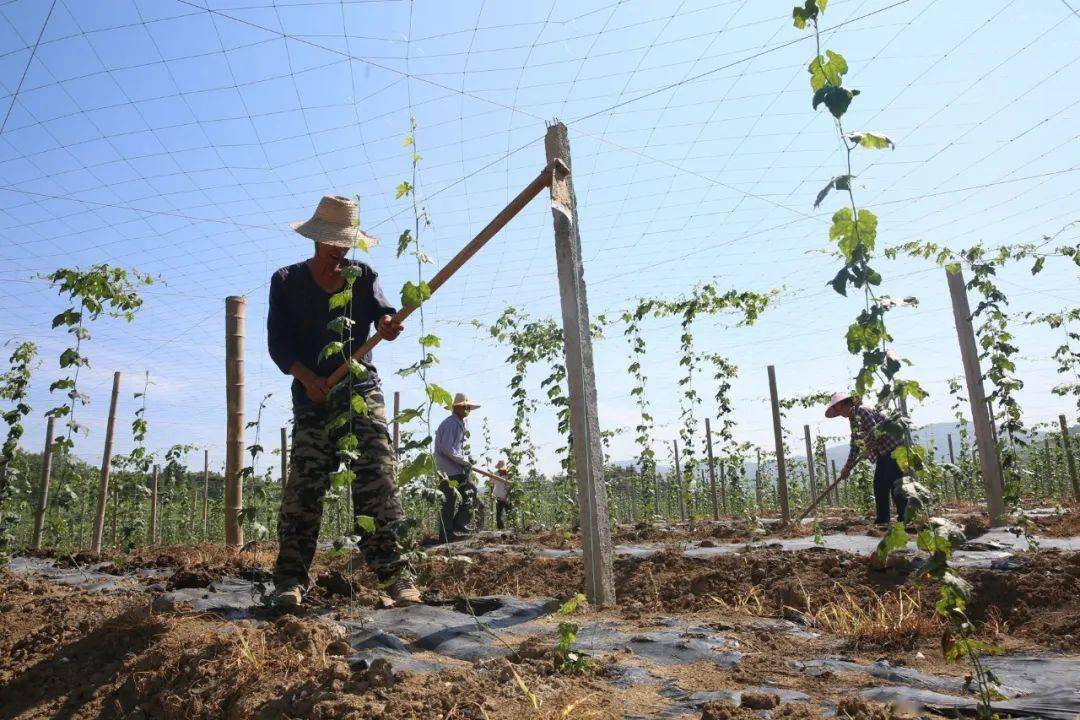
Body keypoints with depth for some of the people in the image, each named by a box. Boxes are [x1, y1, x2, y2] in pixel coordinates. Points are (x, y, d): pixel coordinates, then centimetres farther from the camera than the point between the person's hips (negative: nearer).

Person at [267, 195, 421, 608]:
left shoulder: (363, 276, 10)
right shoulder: (287, 281, 7)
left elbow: (381, 309, -9)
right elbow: (278, 342, 0)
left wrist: (387, 323, -35)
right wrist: (307, 377, -18)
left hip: (361, 387, 0)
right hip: (312, 392, 0)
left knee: (378, 480, -9)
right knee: (304, 484, -6)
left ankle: (394, 573, -10)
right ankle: (291, 579, 0)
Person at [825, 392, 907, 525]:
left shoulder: (862, 410, -12)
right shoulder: (853, 421, 15)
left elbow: (873, 431, -24)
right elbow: (855, 447, 19)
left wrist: (866, 450, -12)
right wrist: (847, 468, 17)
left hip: (893, 447, -10)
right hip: (882, 453, 10)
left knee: (894, 483, -13)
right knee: (879, 484, 6)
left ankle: (905, 516, -10)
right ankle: (882, 518, 8)